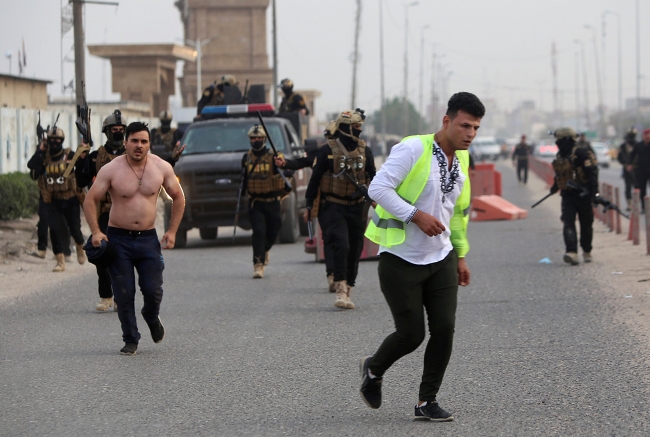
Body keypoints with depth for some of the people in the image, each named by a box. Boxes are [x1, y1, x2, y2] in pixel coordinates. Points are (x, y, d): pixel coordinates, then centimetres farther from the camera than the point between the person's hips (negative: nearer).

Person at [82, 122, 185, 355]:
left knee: (153, 290, -3)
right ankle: (130, 340, 14)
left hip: (148, 238, 1)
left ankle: (152, 317, 31)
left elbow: (178, 197, 12)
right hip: (118, 239, -1)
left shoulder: (161, 168, -1)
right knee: (124, 294, 0)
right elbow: (90, 200, -2)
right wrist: (95, 231, -12)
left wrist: (172, 231, 6)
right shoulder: (111, 170, -8)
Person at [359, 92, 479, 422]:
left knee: (444, 328, -6)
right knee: (411, 335, -5)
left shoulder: (461, 159, 10)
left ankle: (427, 401, 7)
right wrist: (416, 215, -27)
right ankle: (373, 369, 27)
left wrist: (460, 254, 23)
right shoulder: (412, 149, -15)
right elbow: (378, 188, -21)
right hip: (401, 259, -6)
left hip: (441, 258, 6)